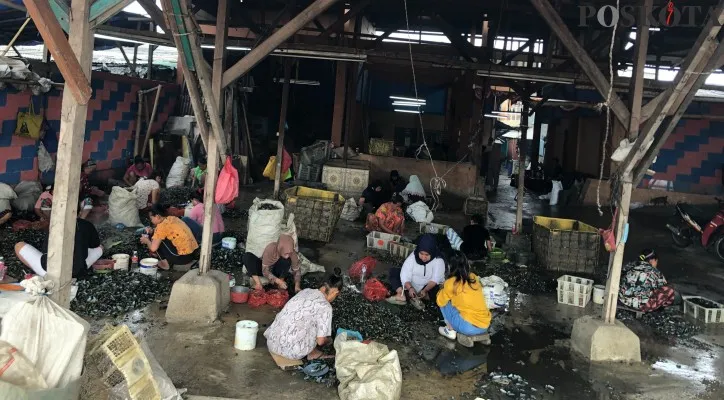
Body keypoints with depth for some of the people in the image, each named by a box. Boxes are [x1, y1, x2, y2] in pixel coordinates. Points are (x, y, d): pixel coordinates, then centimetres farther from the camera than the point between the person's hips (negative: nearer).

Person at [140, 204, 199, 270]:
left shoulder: (162, 225, -12)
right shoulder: (172, 218, 11)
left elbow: (153, 248, -13)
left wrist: (146, 241, 8)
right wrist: (152, 231, 14)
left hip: (183, 257, -9)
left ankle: (166, 263, 8)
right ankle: (169, 261, 14)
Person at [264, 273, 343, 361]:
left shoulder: (305, 291, 10)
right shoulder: (325, 306, -10)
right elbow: (321, 341, -8)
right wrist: (329, 340, 17)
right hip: (291, 352, -7)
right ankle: (312, 352, 20)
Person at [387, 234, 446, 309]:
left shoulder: (439, 261, -20)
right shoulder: (412, 257, -17)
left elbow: (435, 279, -26)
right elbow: (405, 275, -23)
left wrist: (425, 290, -43)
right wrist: (410, 288, -41)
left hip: (428, 287, -2)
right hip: (411, 285, 2)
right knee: (393, 271, -15)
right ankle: (401, 295, -31)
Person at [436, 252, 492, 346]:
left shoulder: (451, 283, -9)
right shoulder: (474, 277, 8)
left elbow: (440, 301, 4)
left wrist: (443, 290, 22)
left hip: (470, 327, -6)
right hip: (484, 326, 6)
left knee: (445, 303, 10)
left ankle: (451, 331, 15)